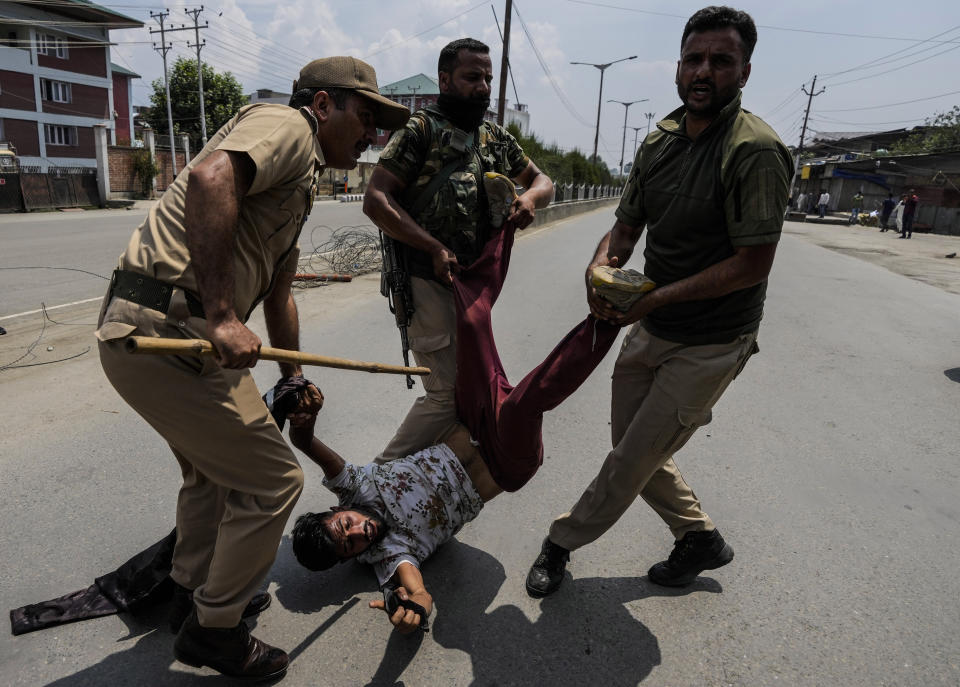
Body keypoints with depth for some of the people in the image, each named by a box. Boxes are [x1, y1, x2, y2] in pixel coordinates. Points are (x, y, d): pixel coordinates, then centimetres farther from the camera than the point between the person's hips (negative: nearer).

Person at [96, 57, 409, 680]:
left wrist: (294, 377, 34)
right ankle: (213, 629, 20)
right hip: (165, 331, -11)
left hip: (151, 331, 11)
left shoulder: (298, 184, 24)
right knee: (272, 480, -2)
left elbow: (278, 292, 29)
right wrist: (222, 316, -30)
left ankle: (195, 593, 47)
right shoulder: (288, 126, -6)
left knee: (213, 466, 27)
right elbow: (209, 179, -29)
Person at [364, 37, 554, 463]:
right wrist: (435, 249, -20)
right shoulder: (421, 129, -5)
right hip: (427, 281, -7)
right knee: (448, 393, -9)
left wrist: (530, 197, -3)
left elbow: (543, 181, 23)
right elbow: (376, 200, -12)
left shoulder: (496, 139, 14)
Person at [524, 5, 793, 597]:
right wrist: (601, 266, -15)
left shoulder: (756, 152, -19)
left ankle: (563, 542, 23)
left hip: (708, 346, -7)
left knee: (635, 459, 1)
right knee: (632, 447, 17)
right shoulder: (660, 141, 4)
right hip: (650, 330, 8)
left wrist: (653, 298, -24)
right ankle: (701, 539, 38)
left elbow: (752, 264, -22)